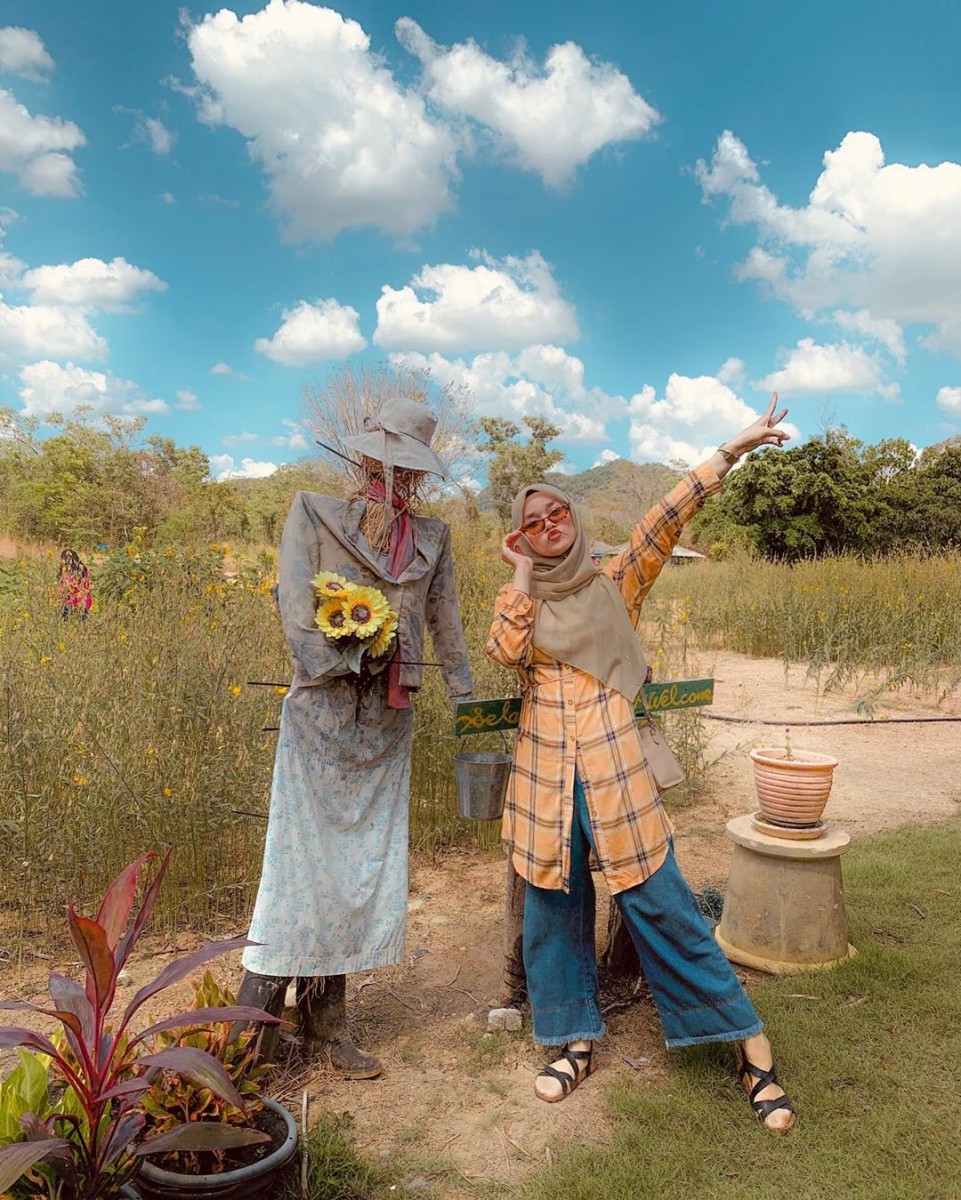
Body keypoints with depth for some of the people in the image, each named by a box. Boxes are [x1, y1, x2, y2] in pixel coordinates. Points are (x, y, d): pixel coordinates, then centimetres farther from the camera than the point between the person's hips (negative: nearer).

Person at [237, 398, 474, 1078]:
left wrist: (465, 699, 8)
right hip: (323, 710, -4)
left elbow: (446, 625, 13)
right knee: (306, 859, -3)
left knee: (367, 864, 7)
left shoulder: (432, 538, 14)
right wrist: (335, 660, -18)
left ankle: (326, 1023, 21)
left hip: (389, 720, 4)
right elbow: (295, 599, -7)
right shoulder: (315, 513, 3)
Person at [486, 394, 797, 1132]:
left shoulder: (617, 582, 6)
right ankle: (577, 1039, 29)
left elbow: (668, 518, -5)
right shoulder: (519, 599, 11)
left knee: (660, 905, 0)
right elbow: (505, 652, -9)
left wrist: (732, 451, -13)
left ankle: (749, 1044, 14)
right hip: (546, 773, 3)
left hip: (615, 769, -3)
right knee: (554, 906, 11)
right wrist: (523, 576, -3)